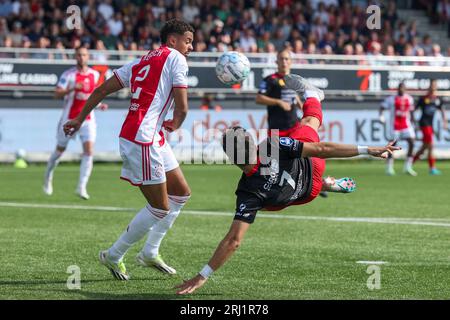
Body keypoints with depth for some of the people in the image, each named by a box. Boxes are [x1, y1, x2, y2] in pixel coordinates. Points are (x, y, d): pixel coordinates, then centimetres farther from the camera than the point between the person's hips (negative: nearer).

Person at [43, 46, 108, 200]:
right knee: (60, 150, 11)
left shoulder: (95, 75, 6)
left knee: (89, 151, -13)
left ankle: (82, 187, -11)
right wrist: (72, 88, -33)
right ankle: (48, 176, 38)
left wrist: (99, 104, 7)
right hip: (69, 119, -3)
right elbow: (57, 94, -18)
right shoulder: (68, 75, -9)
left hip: (88, 119, 3)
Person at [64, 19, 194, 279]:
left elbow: (102, 90, 18)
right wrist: (175, 125, 11)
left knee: (181, 193, 17)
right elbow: (182, 108, -11)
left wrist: (80, 118, 26)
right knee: (161, 208, -3)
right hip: (144, 139, -9)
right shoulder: (176, 59, -4)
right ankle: (114, 256, 8)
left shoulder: (142, 62, 20)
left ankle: (150, 252, 21)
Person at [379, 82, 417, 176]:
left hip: (406, 125, 4)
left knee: (411, 143, -9)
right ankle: (389, 168, 13)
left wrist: (412, 122, 18)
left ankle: (407, 167, -2)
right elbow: (382, 107, -3)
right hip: (395, 125, -3)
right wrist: (381, 116, -20)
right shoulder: (392, 99, -4)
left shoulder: (409, 99, 8)